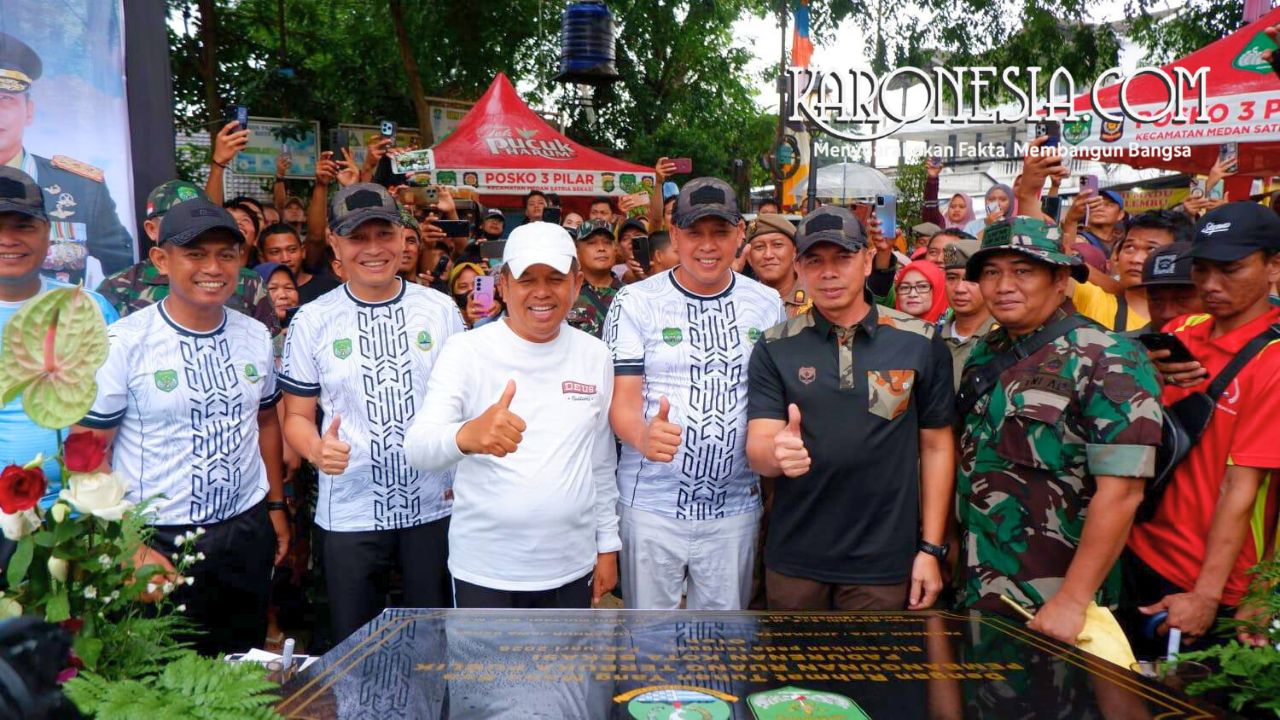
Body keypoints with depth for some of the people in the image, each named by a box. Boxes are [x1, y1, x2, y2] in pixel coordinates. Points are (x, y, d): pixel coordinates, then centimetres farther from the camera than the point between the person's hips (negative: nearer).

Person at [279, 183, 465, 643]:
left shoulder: (440, 309, 1)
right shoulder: (312, 321, -1)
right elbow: (297, 415, 3)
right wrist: (317, 450, -18)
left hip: (435, 506, 1)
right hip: (349, 514, 0)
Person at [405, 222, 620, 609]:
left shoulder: (594, 354, 3)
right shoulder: (467, 350, -10)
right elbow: (418, 448, -22)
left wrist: (607, 544, 11)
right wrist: (465, 436, -43)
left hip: (571, 568, 3)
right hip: (485, 572, -3)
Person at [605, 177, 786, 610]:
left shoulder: (767, 305, 4)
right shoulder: (636, 302, -5)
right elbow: (623, 396, -9)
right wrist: (643, 436, -31)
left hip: (735, 505, 3)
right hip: (651, 504, -2)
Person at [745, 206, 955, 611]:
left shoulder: (920, 342, -4)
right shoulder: (775, 348, -4)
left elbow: (936, 445, 2)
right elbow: (757, 452, -8)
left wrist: (931, 548, 0)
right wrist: (777, 452, -32)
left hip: (884, 561, 0)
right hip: (794, 559, 1)